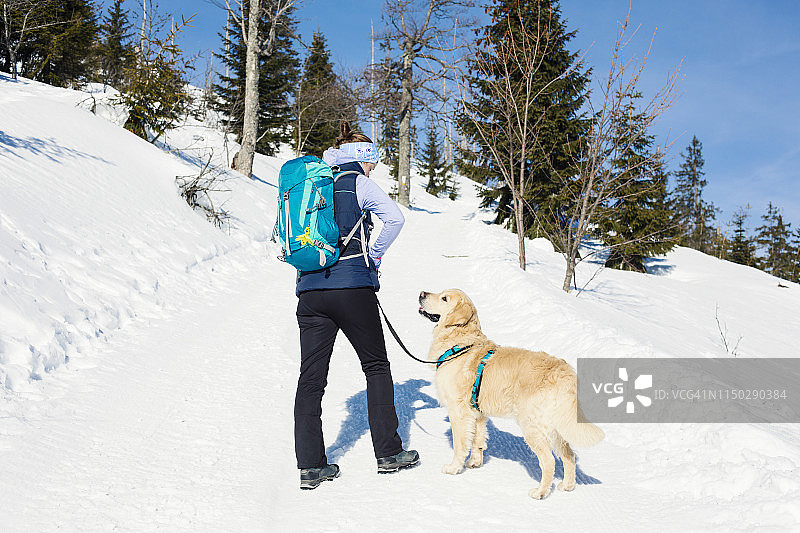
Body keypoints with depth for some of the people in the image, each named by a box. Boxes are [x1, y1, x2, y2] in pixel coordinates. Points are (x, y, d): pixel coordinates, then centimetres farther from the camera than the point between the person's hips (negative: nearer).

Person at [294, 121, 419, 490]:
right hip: (352, 286, -4)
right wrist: (375, 253, 0)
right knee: (376, 366, 11)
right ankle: (388, 453, 16)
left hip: (310, 289, 5)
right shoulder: (359, 183, 2)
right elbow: (395, 218, -13)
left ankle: (310, 466, 6)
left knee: (311, 377, 5)